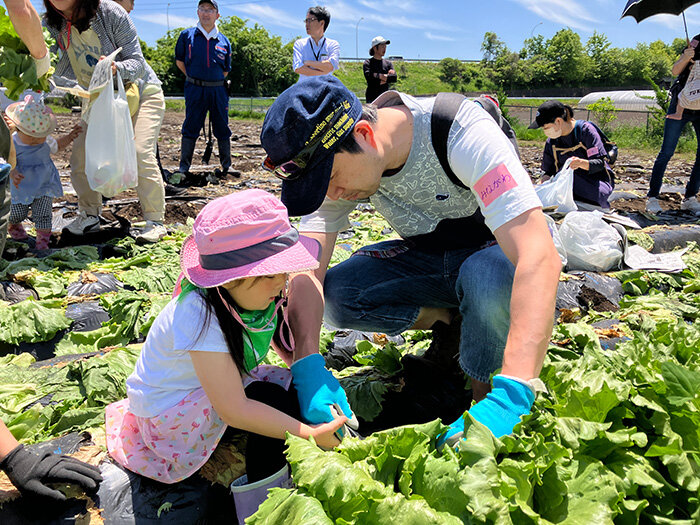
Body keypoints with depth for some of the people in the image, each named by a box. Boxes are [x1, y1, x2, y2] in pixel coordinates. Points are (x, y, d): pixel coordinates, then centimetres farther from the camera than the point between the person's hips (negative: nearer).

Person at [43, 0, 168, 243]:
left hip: (142, 94, -5)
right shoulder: (53, 25, -9)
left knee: (141, 154, -22)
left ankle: (156, 222, -10)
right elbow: (63, 72, -7)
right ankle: (90, 216, 16)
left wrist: (115, 67, -43)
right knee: (80, 154, -3)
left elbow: (137, 63, -22)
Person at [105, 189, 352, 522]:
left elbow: (289, 348, 1)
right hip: (166, 412, -7)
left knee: (295, 386, -13)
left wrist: (312, 371, -22)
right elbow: (233, 410, -36)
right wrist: (308, 434, -35)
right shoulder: (202, 316, -35)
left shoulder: (256, 293, -14)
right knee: (271, 399, -29)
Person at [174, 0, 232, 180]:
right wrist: (193, 79, 12)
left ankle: (226, 166, 17)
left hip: (218, 89, 1)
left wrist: (214, 82, 12)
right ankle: (183, 168, 6)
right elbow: (180, 61, 13)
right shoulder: (187, 36, 4)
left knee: (222, 128, 5)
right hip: (195, 90, -1)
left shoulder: (223, 41, 7)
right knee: (190, 128, -1)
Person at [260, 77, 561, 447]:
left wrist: (510, 397, -51)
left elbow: (540, 256, -43)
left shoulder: (462, 131, -34)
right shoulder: (335, 160, -18)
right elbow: (307, 270, -22)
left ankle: (484, 394, -12)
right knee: (336, 295, -20)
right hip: (427, 255, 4)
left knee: (490, 277, -39)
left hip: (500, 247, -4)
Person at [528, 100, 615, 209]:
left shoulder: (585, 129, -14)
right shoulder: (551, 142, 1)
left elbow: (600, 163, -18)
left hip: (598, 182, -4)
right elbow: (549, 172, 6)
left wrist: (581, 163, -40)